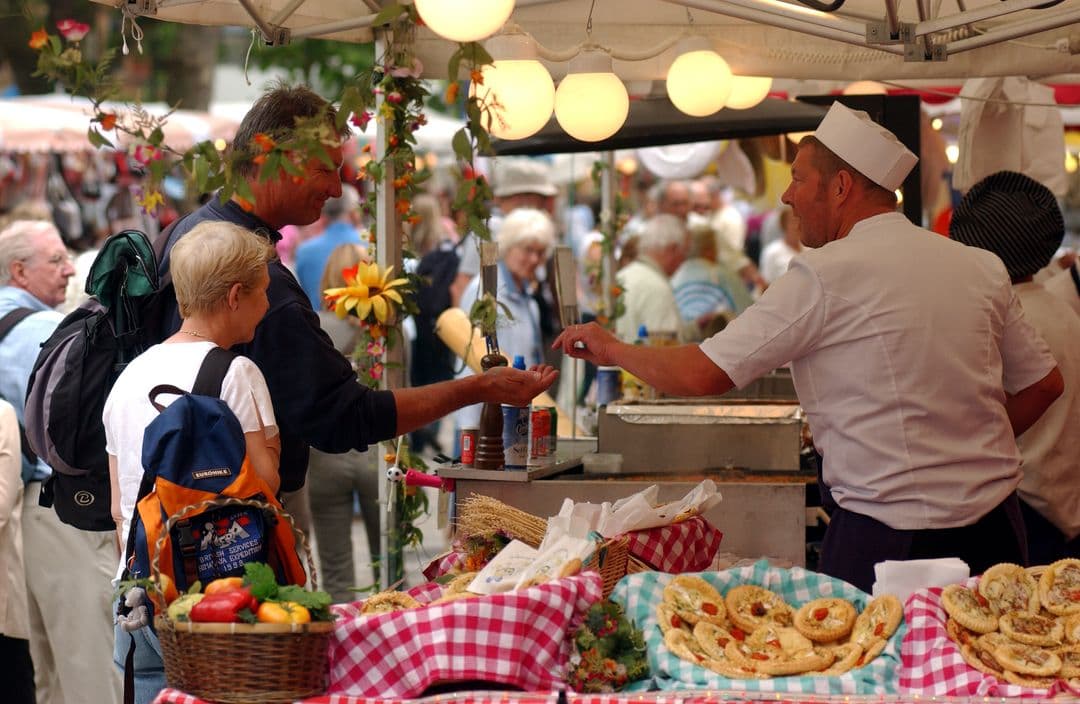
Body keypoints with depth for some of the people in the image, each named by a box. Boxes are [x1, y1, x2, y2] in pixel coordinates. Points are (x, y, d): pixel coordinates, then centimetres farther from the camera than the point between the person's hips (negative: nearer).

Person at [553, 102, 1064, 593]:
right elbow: (1042, 383, 17)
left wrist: (614, 350, 7)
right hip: (995, 530, 7)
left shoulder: (826, 276, -10)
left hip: (889, 538, -7)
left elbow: (704, 374, -9)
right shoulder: (981, 268, 9)